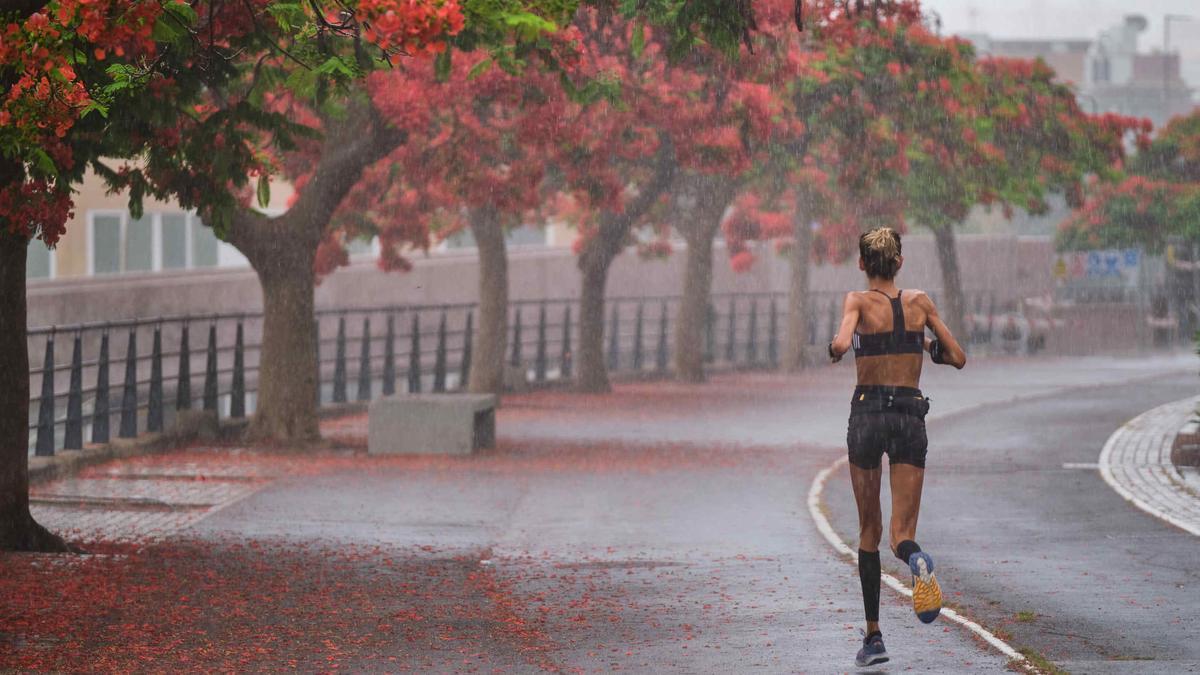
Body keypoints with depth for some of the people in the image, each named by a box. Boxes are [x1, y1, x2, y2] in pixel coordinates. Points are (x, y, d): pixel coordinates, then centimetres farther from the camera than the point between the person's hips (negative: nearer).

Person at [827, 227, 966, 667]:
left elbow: (841, 344, -21)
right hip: (911, 417, 1)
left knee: (869, 531, 13)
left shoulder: (858, 301, -3)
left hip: (867, 415, -1)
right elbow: (957, 358, 8)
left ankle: (873, 636, 12)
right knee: (901, 532, -1)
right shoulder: (919, 302, 6)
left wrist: (834, 350, 2)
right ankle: (916, 560, -40)